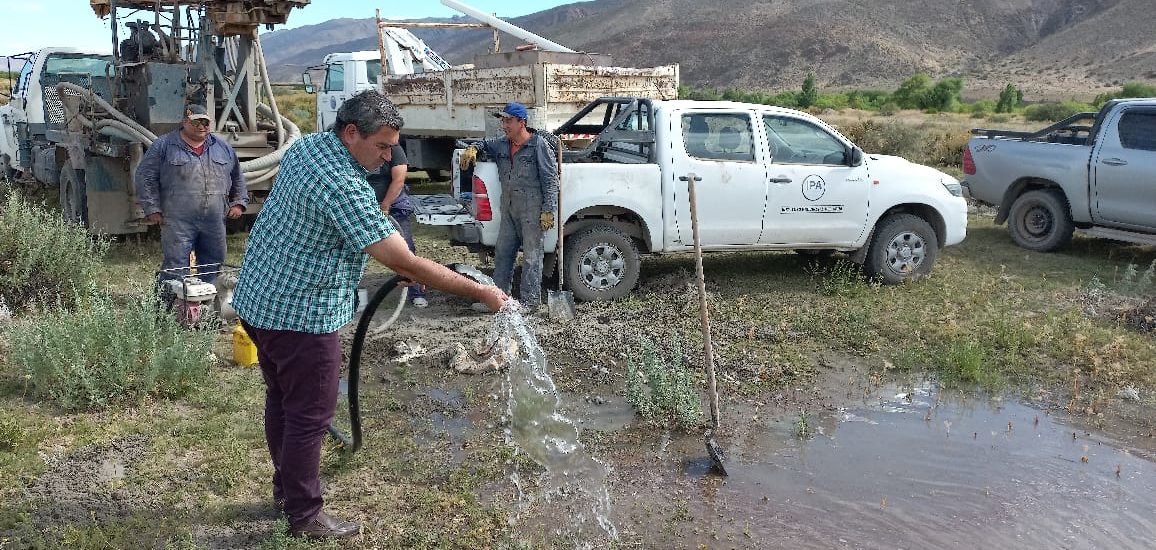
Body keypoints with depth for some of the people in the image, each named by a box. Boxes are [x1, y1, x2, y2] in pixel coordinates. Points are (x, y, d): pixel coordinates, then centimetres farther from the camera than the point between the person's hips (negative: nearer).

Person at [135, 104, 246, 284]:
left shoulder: (223, 148, 15)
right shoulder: (163, 146, 2)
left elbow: (237, 178, 24)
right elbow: (145, 177, 1)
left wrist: (238, 203, 14)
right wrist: (152, 209, -5)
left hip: (215, 222, 4)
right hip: (178, 222, -4)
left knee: (213, 265, 11)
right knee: (176, 267, -7)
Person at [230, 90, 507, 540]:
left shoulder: (307, 146, 3)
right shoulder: (343, 187, -28)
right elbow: (406, 264, -30)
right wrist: (482, 293, -25)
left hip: (257, 298, 10)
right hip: (300, 314, -10)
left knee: (281, 399, 22)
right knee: (309, 415, 4)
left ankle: (286, 488, 40)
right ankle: (305, 516, 18)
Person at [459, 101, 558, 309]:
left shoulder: (539, 145, -9)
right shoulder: (502, 144, 11)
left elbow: (551, 179, -10)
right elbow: (486, 143, 32)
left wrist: (548, 210, -15)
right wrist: (473, 148, 7)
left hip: (532, 210, -7)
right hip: (509, 208, 7)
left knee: (531, 256, -2)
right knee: (502, 252, 12)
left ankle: (529, 300, 4)